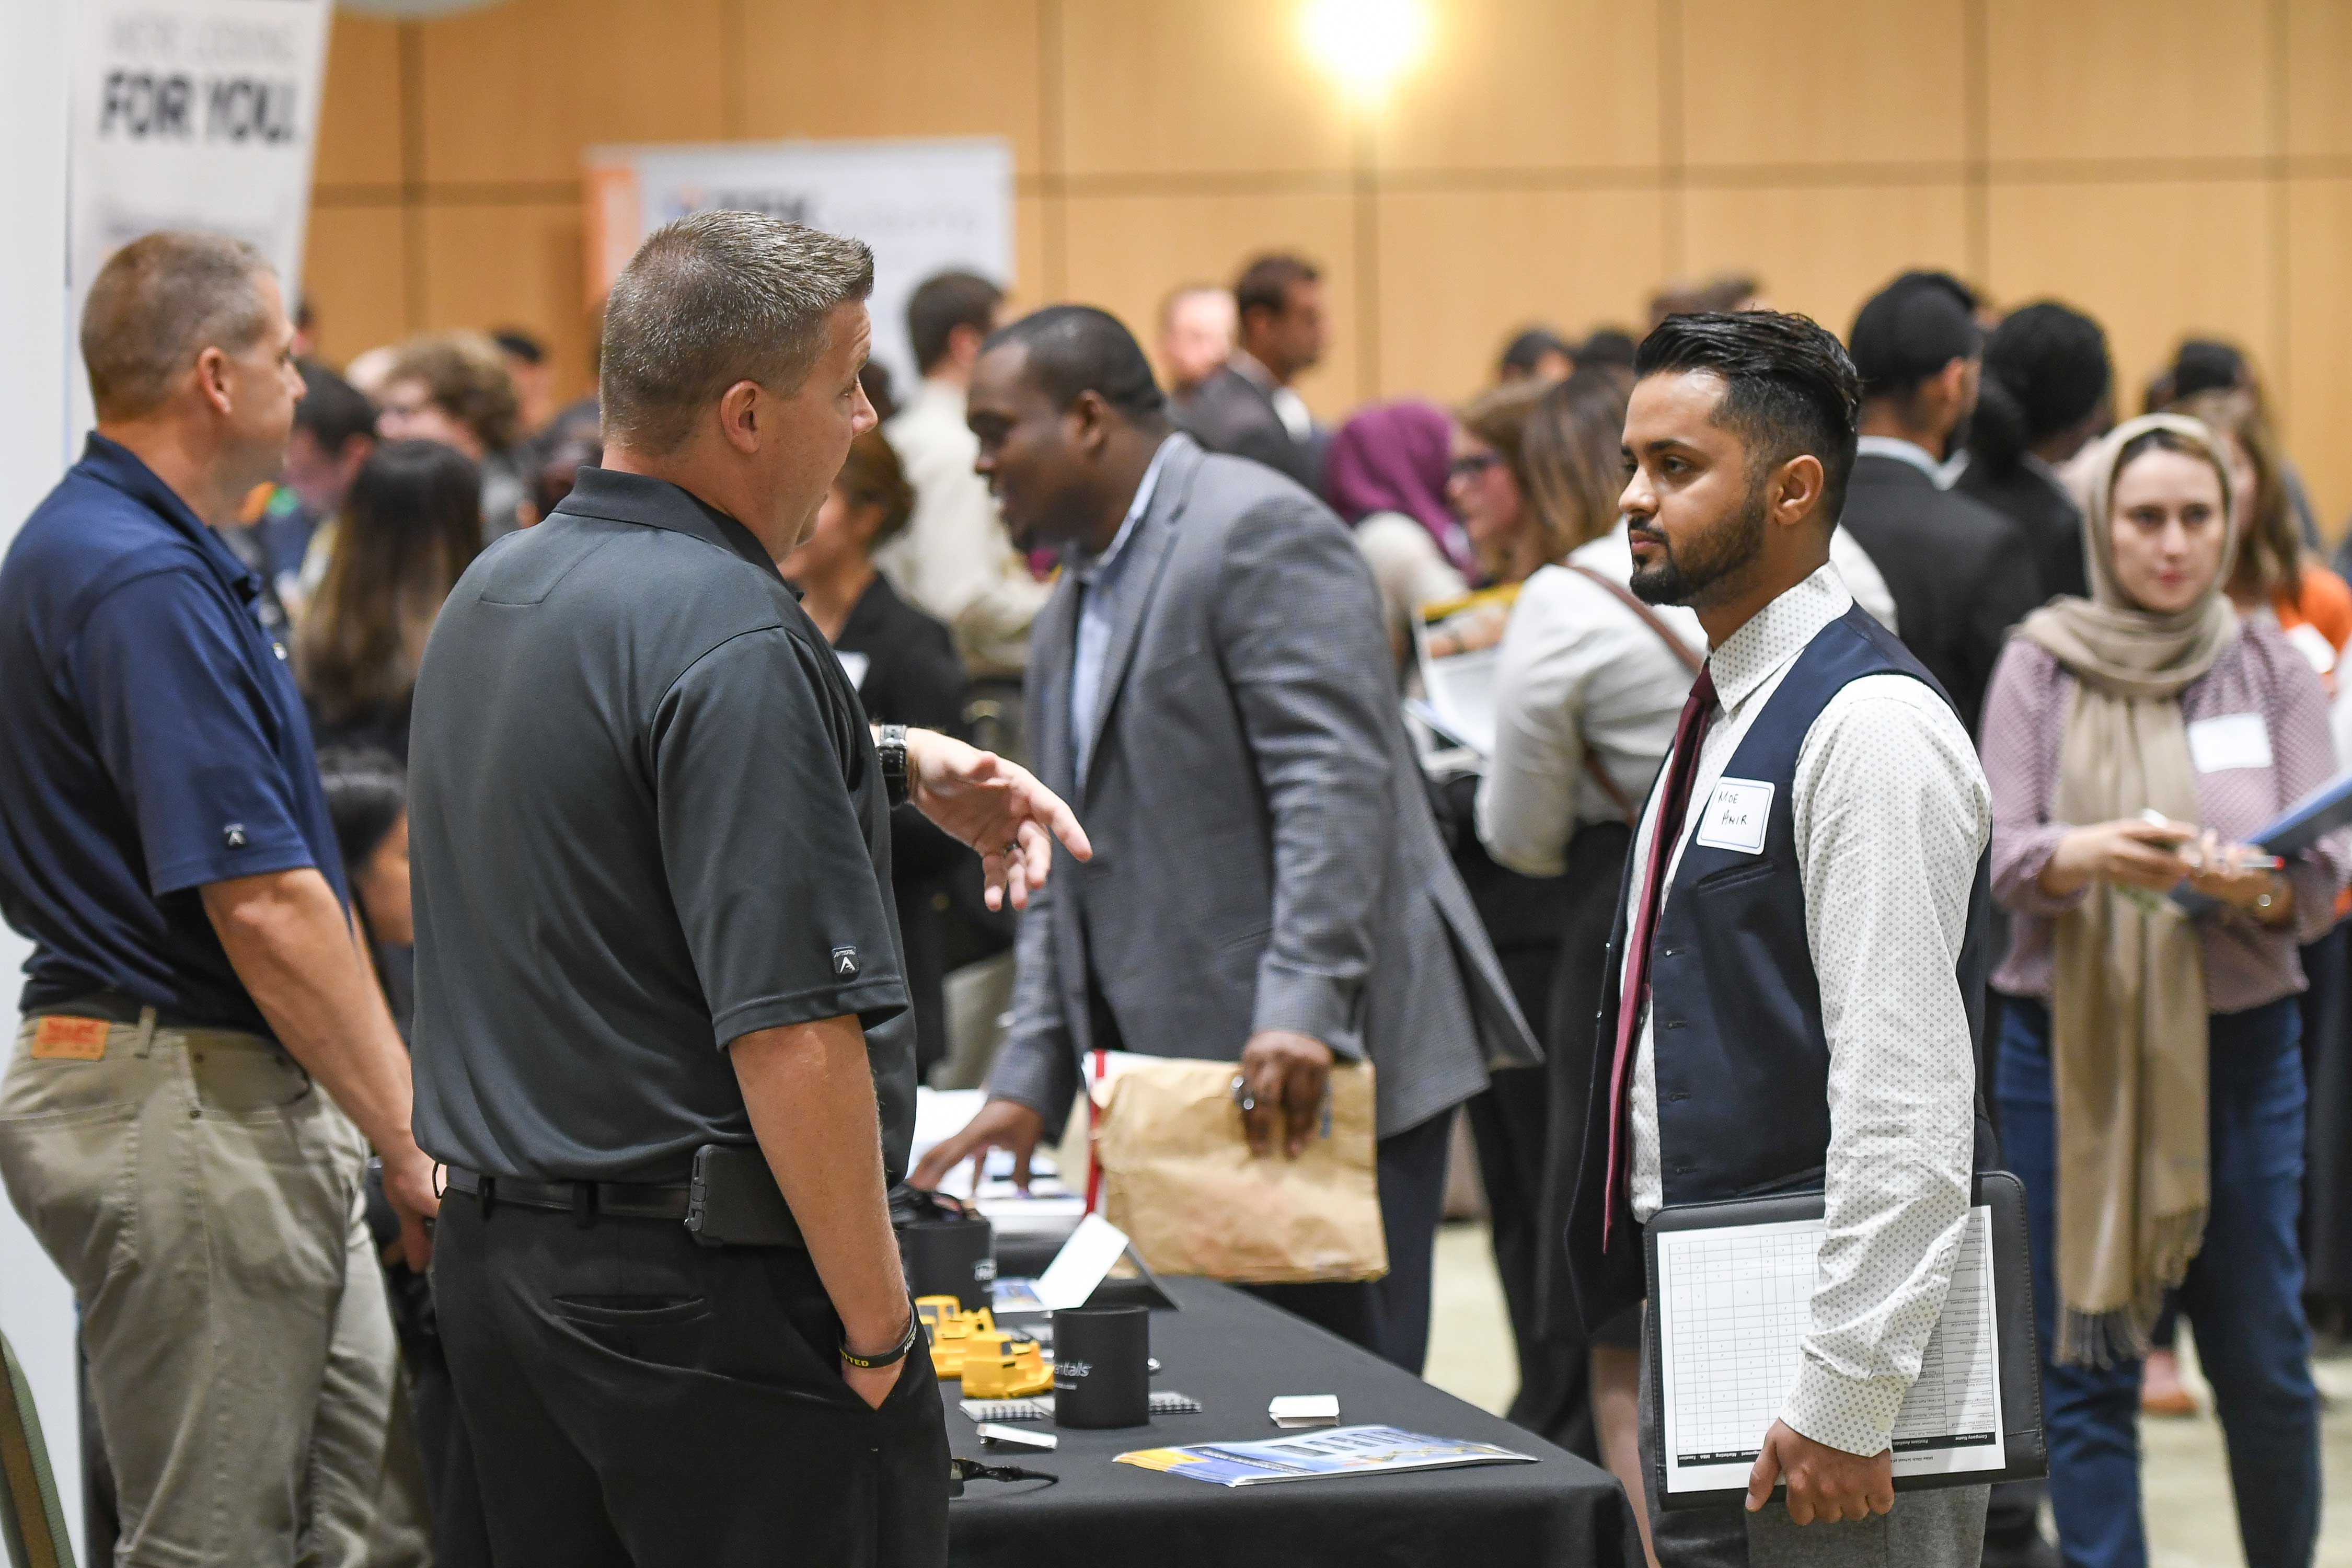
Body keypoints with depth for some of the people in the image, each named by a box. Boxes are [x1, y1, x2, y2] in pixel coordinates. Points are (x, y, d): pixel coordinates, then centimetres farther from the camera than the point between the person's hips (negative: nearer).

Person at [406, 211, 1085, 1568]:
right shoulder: (734, 641, -18)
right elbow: (793, 1037, -23)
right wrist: (877, 1324, -15)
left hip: (490, 1252, 9)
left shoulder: (494, 593, 11)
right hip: (707, 1288, -9)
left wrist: (904, 760, 27)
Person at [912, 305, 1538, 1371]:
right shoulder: (1074, 609, 22)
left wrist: (1301, 1009, -28)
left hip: (1325, 1074, -9)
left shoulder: (1260, 534, -8)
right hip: (1180, 1073, 9)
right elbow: (1070, 866, 23)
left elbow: (1336, 783, -19)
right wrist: (1030, 1082, 14)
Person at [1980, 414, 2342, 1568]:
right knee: (2085, 1365, 1)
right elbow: (1996, 857, -6)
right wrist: (2089, 853, -28)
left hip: (2238, 1040, 1)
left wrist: (2249, 880, -25)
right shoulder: (2040, 668, 1)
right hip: (2069, 1042, -1)